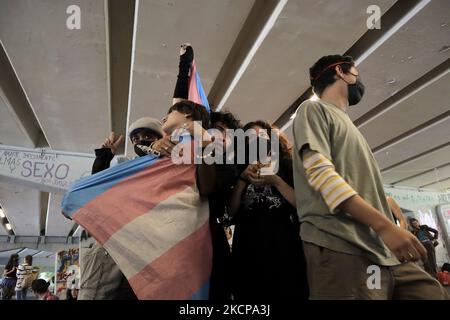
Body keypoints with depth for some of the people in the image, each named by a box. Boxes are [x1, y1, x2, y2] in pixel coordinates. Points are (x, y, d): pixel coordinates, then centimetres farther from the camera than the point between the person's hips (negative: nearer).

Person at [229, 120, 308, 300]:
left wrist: (276, 181, -12)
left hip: (285, 252, -2)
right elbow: (232, 213, 6)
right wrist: (242, 180, -5)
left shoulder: (286, 165, 9)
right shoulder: (241, 172, 16)